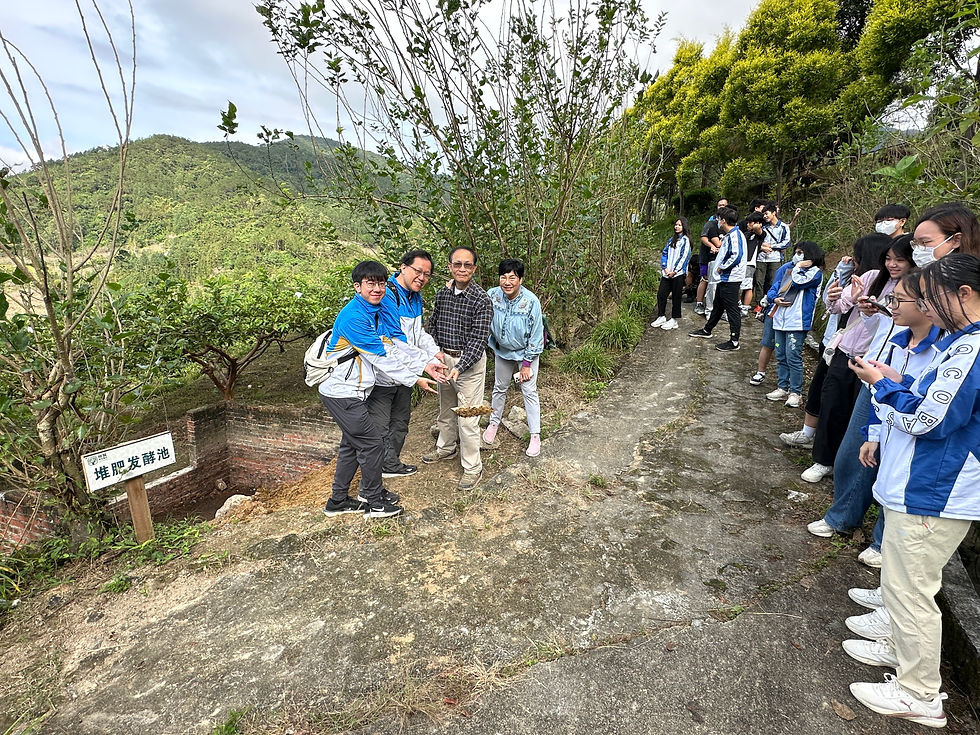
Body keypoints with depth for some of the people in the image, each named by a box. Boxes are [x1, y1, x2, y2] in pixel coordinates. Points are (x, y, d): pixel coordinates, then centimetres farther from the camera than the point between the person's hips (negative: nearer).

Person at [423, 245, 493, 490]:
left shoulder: (481, 300, -17)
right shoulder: (443, 293, 2)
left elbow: (478, 339, -22)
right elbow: (433, 324, 13)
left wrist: (459, 367, -31)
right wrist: (436, 352, -3)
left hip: (470, 361, -6)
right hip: (444, 358, 6)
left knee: (467, 418, -2)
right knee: (446, 408, 23)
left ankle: (472, 468, 13)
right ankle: (446, 447, 45)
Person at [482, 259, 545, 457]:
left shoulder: (531, 302, -25)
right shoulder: (492, 296, -19)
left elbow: (536, 335, -18)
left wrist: (526, 364, -15)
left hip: (526, 352, -3)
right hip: (502, 351, 3)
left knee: (529, 392, 0)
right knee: (499, 388, 17)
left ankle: (535, 436, 10)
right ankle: (494, 423, 38)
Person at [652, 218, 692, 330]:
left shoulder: (685, 240, -2)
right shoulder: (671, 240, 17)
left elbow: (684, 257, -10)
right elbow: (664, 254, 13)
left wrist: (674, 271, -14)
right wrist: (665, 268, -3)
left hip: (678, 274, -6)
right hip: (667, 273, 6)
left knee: (676, 297, 1)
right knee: (661, 294, 2)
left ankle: (674, 320, 8)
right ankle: (661, 317, 15)